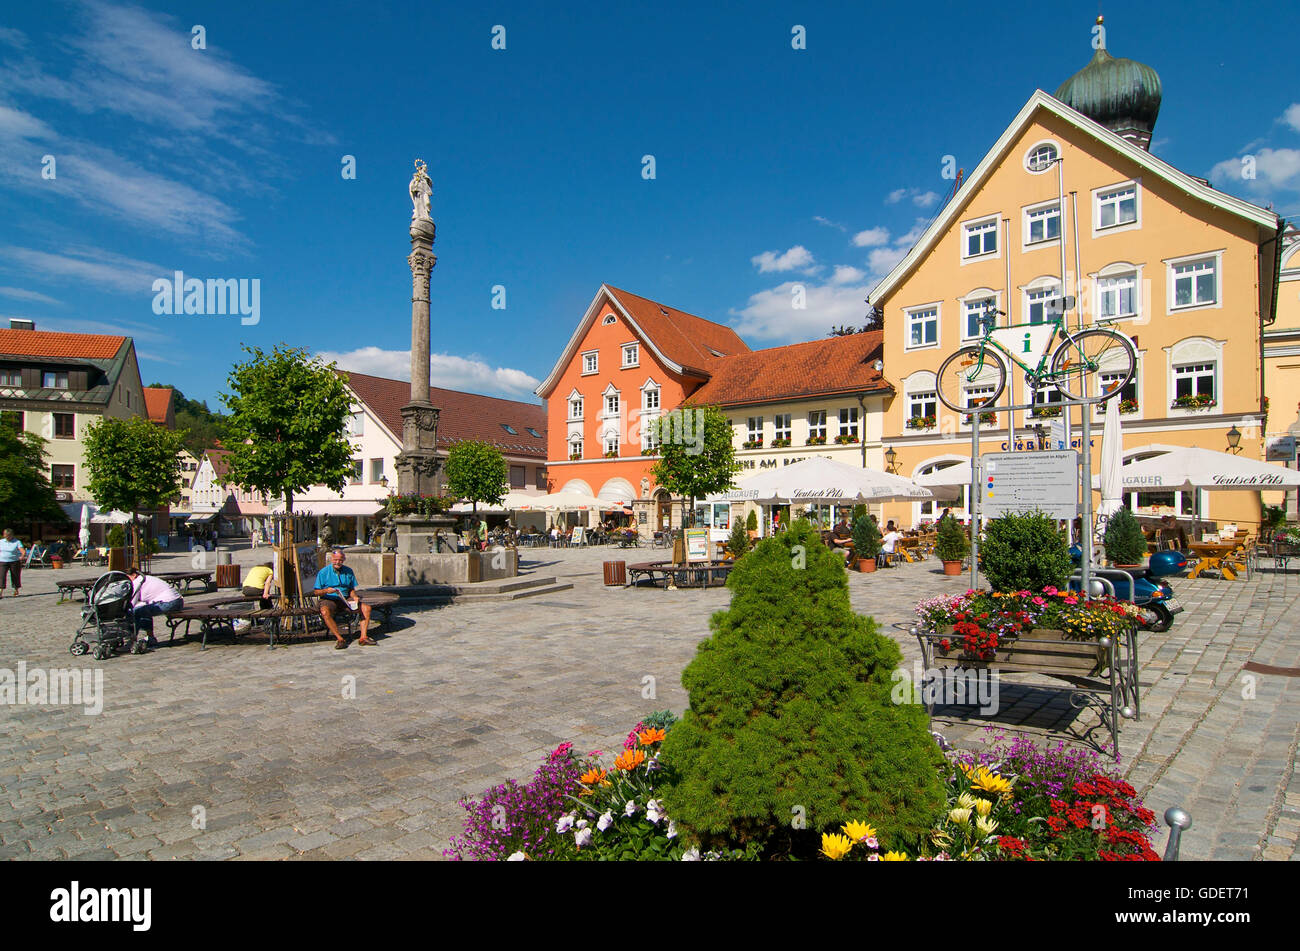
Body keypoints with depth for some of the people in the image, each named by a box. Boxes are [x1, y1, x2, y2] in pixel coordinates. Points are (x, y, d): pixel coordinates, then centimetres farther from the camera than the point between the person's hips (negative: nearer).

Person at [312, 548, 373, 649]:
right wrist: (326, 591, -21)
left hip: (346, 599, 4)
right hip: (329, 600, -3)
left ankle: (363, 637, -19)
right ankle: (340, 639, -33)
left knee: (366, 608, -16)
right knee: (325, 612, -38)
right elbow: (315, 592, -1)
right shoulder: (323, 572, 1)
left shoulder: (348, 571, 11)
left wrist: (354, 597, -6)